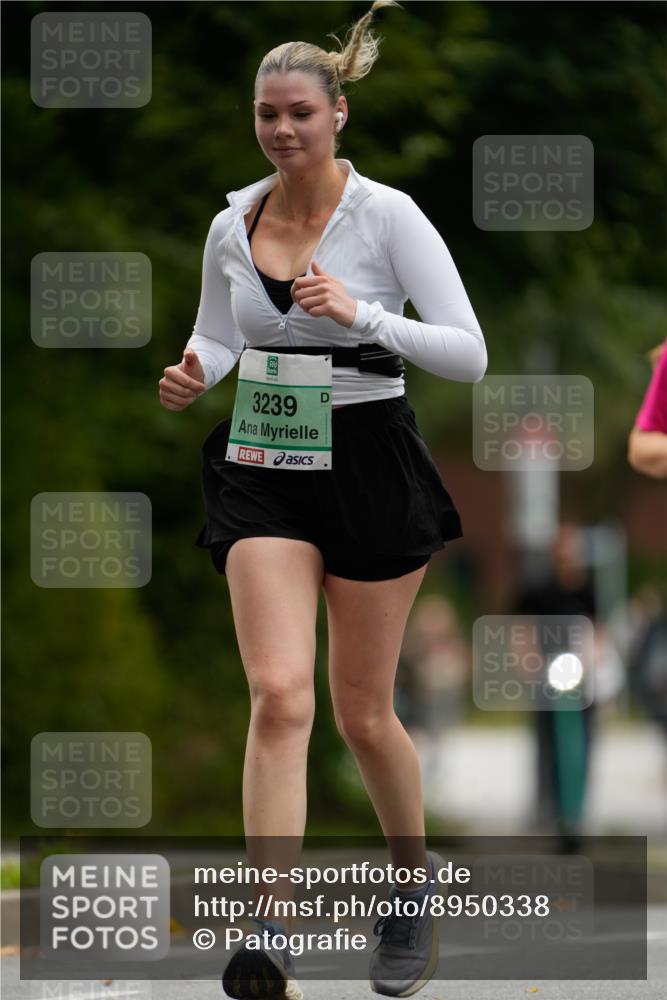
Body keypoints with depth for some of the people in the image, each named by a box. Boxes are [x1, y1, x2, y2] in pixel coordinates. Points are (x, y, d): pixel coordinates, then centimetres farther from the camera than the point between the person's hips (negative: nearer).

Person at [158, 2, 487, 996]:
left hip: (368, 464, -2)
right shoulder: (232, 224, 2)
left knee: (362, 715, 8)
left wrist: (363, 317, -27)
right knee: (278, 694, -14)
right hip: (263, 470, 2)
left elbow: (468, 354, -14)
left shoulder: (388, 215, -10)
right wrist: (191, 374, -5)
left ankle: (416, 884, 35)